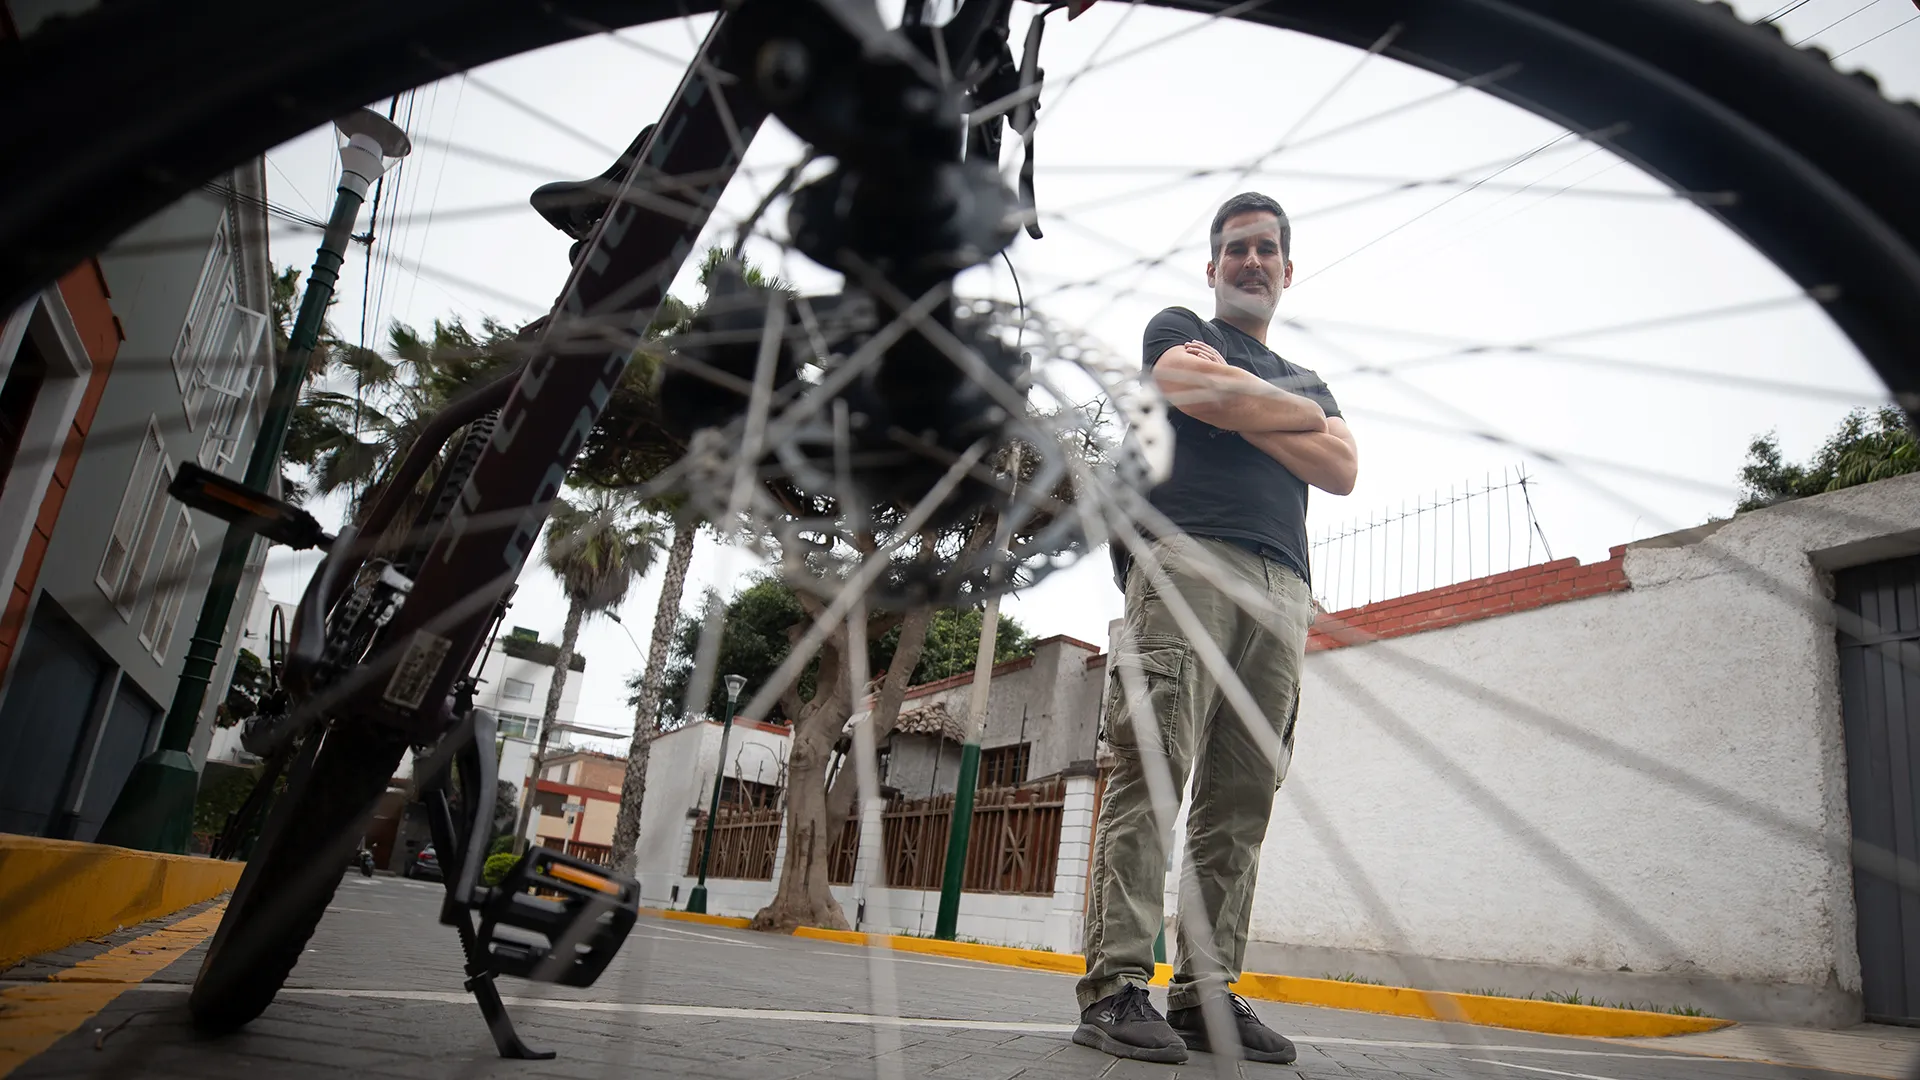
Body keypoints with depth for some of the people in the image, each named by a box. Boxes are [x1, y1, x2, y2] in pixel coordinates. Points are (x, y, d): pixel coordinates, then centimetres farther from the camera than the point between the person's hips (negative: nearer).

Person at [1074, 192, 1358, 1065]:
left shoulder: (1308, 383, 33)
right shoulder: (1175, 330, 19)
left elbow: (1342, 470, 13)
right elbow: (1206, 394, -5)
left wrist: (1240, 411, 4)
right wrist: (1297, 411, 10)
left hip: (1282, 588, 5)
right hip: (1186, 555, -5)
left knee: (1241, 796, -3)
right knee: (1154, 766, -16)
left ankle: (1207, 992, -2)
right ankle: (1116, 985, -18)